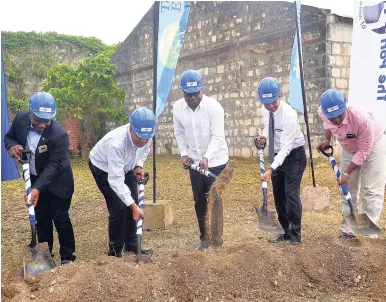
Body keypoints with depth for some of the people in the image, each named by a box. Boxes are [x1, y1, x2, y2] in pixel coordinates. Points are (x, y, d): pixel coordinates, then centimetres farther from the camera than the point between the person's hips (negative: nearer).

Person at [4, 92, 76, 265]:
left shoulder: (59, 135, -31)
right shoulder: (20, 119, -15)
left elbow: (53, 166, -30)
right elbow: (9, 136, 3)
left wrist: (37, 188, -40)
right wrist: (12, 146, -22)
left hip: (57, 182, -5)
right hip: (34, 179, 5)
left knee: (60, 218, 2)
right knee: (41, 219, 14)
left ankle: (67, 256, 18)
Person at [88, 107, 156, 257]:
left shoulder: (145, 136, -25)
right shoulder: (116, 143, -43)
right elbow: (116, 180, -42)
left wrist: (139, 166, -16)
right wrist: (133, 206, -44)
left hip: (125, 166, 6)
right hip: (103, 168, -6)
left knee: (132, 203, 4)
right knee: (119, 207, -13)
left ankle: (131, 246, 20)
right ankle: (115, 251, 5)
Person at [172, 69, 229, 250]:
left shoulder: (213, 106, -19)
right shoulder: (177, 107, -4)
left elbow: (217, 136, -22)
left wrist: (207, 157, -34)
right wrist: (184, 153, -3)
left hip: (216, 160, -4)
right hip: (194, 161, 5)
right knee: (199, 201, 10)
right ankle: (204, 237, 25)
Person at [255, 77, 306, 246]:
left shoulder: (289, 114, -29)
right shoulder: (265, 110, -7)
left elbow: (286, 147, -31)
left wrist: (271, 169, -37)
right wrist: (264, 136, -4)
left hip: (294, 155, -7)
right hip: (277, 155, 7)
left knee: (291, 194, -10)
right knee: (278, 196, 10)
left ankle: (295, 235, 7)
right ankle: (286, 231, 25)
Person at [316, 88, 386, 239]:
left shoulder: (362, 119, -41)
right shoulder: (323, 112, -27)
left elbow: (364, 150, -29)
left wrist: (347, 172, -26)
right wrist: (327, 140, -5)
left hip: (374, 145, -5)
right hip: (349, 147, 5)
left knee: (371, 190, -8)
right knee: (348, 189, 8)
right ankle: (348, 230, 18)